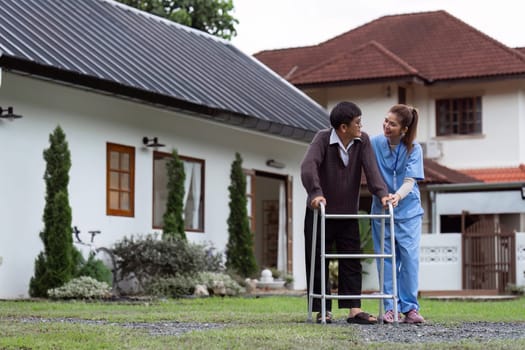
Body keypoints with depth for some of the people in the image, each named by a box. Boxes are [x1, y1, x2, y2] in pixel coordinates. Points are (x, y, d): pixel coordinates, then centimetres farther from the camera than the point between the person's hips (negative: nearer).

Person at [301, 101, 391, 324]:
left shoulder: (363, 141, -4)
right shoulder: (323, 139, -15)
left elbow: (371, 167, -15)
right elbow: (308, 165, -31)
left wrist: (382, 193, -32)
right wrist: (316, 193, -46)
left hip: (348, 214, 4)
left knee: (352, 262, 1)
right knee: (318, 262, 0)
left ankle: (354, 310, 2)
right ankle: (323, 310, 7)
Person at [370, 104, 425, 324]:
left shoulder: (413, 149, -5)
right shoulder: (374, 144, -3)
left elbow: (410, 181, -13)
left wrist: (398, 196, -32)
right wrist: (382, 196, -17)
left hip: (408, 210, -1)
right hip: (381, 211, 1)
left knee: (409, 257, -7)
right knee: (386, 259, 0)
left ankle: (410, 308, 0)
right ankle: (390, 307, 6)